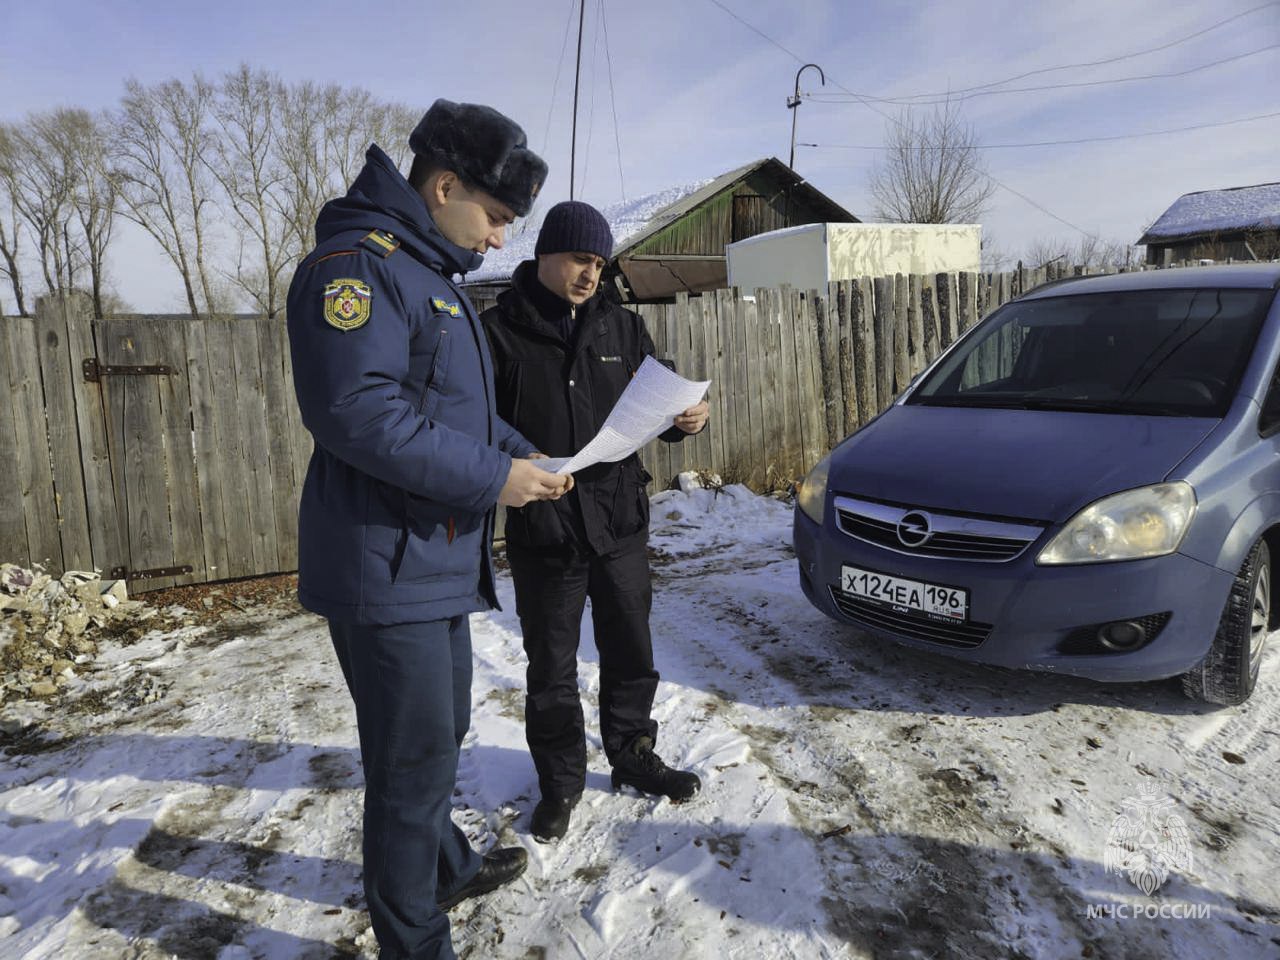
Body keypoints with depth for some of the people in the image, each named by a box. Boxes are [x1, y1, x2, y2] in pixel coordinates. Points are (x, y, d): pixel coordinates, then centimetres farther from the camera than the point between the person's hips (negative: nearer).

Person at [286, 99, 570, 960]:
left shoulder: (429, 271, 17)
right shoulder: (358, 263, -16)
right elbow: (353, 408, -28)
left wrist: (520, 452, 7)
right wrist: (490, 476, -22)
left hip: (439, 559, 10)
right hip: (388, 566, -10)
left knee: (441, 737, 25)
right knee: (415, 765, 1)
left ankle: (447, 870, 46)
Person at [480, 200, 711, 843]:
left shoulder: (621, 327, 8)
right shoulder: (500, 331, -5)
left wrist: (684, 419, -8)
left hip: (621, 523, 4)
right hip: (542, 531, -3)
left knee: (630, 654, 17)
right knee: (551, 669, 11)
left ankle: (632, 755, 39)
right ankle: (561, 782, 30)